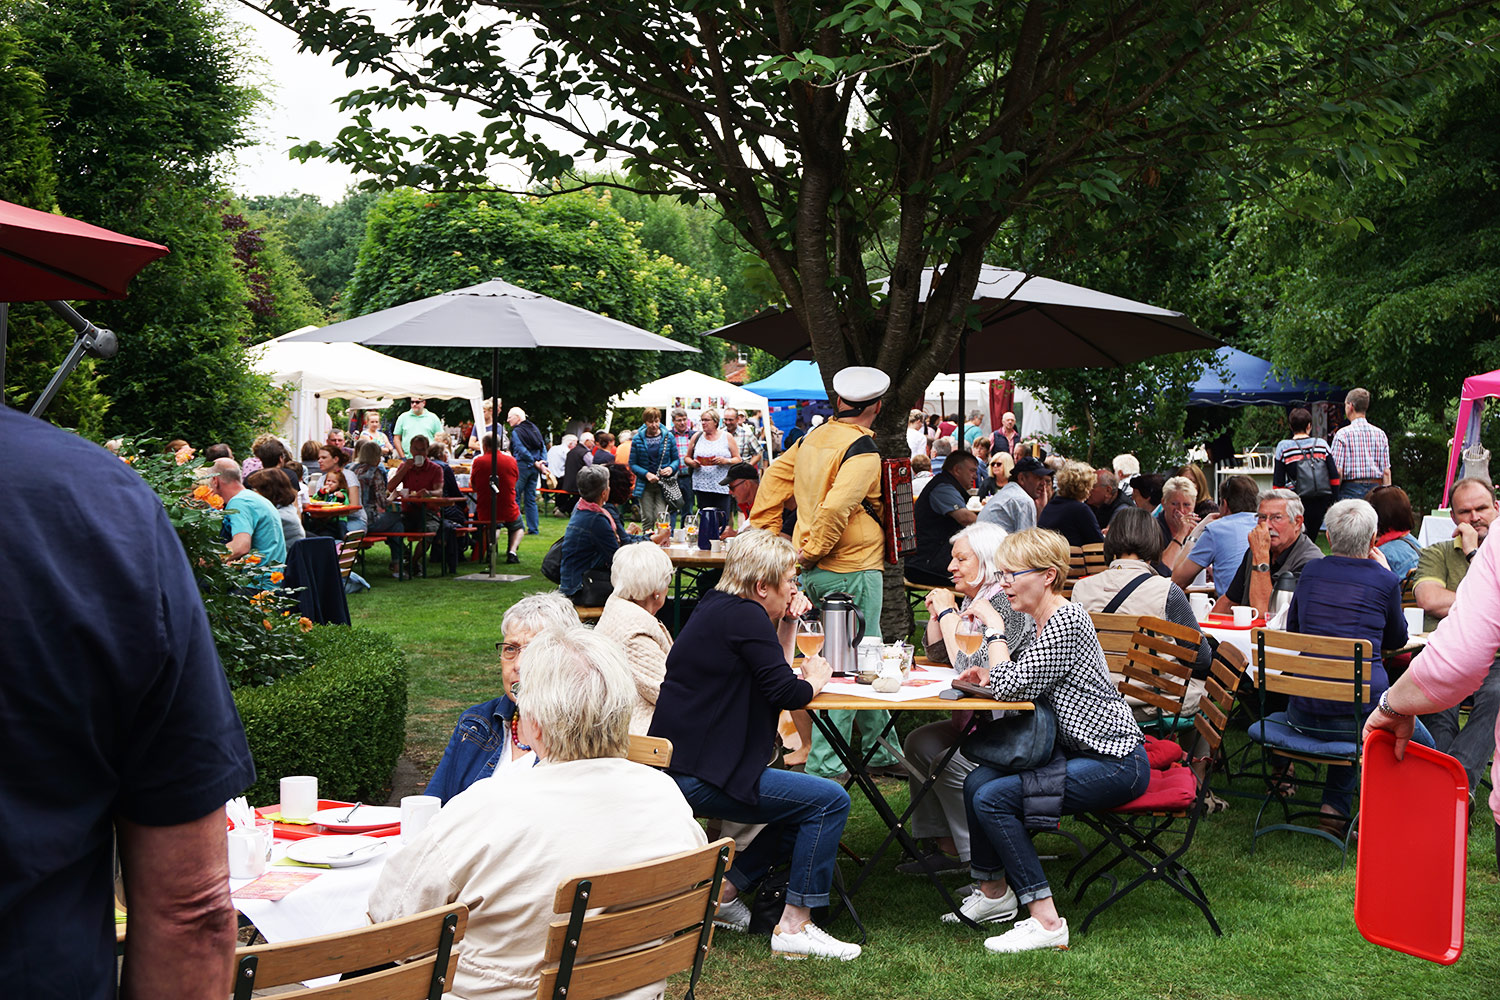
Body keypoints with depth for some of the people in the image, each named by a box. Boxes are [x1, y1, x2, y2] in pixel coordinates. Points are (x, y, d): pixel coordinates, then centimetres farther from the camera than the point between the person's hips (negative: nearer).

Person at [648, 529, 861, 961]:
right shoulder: (744, 615, -14)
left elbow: (770, 671, 25)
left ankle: (725, 890, 17)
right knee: (830, 801, -9)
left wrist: (789, 622, 13)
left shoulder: (717, 606, 16)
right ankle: (794, 927, -6)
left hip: (678, 766, 11)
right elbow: (785, 692, -17)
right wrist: (815, 679, 3)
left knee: (809, 799, 21)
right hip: (699, 775, -11)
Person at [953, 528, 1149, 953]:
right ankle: (994, 893, 22)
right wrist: (989, 675, 2)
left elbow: (1011, 687, -24)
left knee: (993, 798, -18)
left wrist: (994, 626, -13)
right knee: (978, 781, 6)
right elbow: (1028, 685, 20)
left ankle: (1046, 921, -16)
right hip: (1080, 752, 10)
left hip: (1115, 763, -10)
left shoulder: (1067, 622, -19)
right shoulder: (1043, 621, 11)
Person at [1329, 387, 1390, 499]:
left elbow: (1337, 471, -10)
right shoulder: (1380, 434, 8)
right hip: (1375, 489, 4)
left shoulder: (1343, 434, -5)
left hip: (1351, 490, -4)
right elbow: (1386, 472, 6)